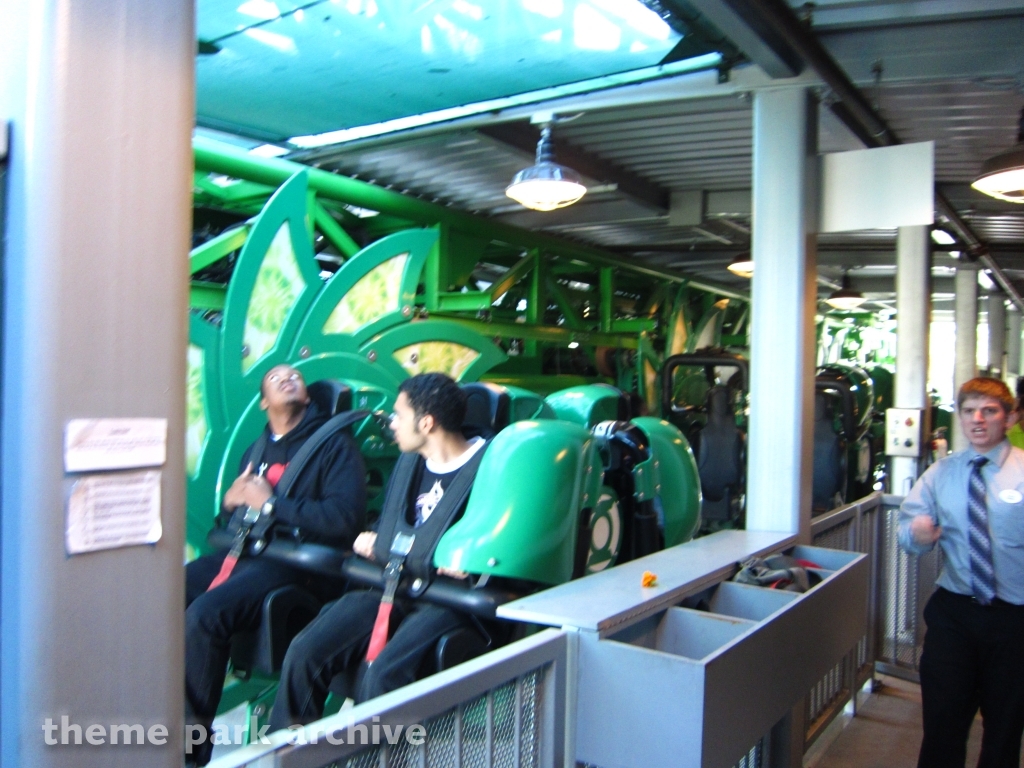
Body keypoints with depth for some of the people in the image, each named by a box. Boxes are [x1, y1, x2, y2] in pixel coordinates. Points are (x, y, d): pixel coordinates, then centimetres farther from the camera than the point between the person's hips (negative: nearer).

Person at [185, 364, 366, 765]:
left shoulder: (334, 444, 0)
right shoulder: (257, 450, 21)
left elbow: (344, 518, -15)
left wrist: (270, 503, -11)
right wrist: (230, 502, 3)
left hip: (297, 562, -7)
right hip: (245, 550, 7)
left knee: (203, 615, -27)